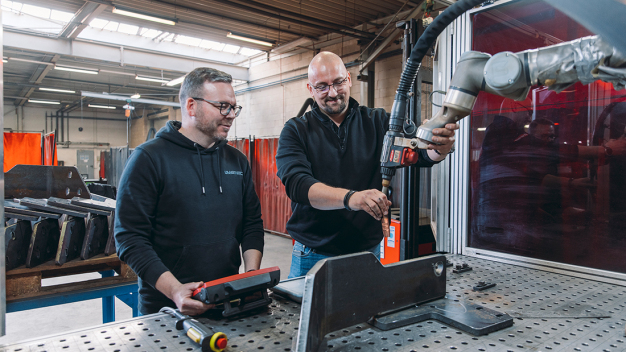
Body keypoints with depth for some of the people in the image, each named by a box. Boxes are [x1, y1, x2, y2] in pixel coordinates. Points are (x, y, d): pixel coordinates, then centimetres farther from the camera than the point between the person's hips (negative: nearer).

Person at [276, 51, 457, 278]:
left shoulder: (378, 122, 4)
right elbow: (296, 183, -18)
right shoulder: (296, 131, -2)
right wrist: (350, 198, -34)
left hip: (368, 253, 2)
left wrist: (440, 149, -34)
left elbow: (419, 150, -10)